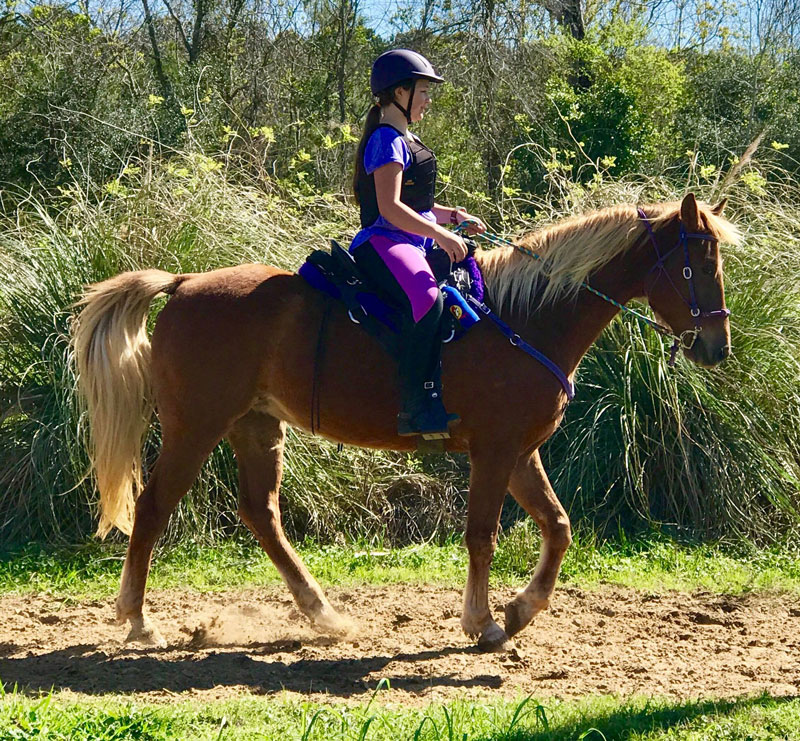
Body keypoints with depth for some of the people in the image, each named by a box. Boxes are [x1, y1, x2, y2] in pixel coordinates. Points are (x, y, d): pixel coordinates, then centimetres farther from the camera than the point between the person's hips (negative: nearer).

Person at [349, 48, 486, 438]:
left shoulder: (407, 140, 22)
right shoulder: (386, 140, -9)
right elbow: (390, 208, -19)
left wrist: (454, 216, 15)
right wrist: (441, 234, -21)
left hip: (411, 244, 11)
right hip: (382, 244, -11)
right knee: (427, 298, -35)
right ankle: (417, 408, -39)